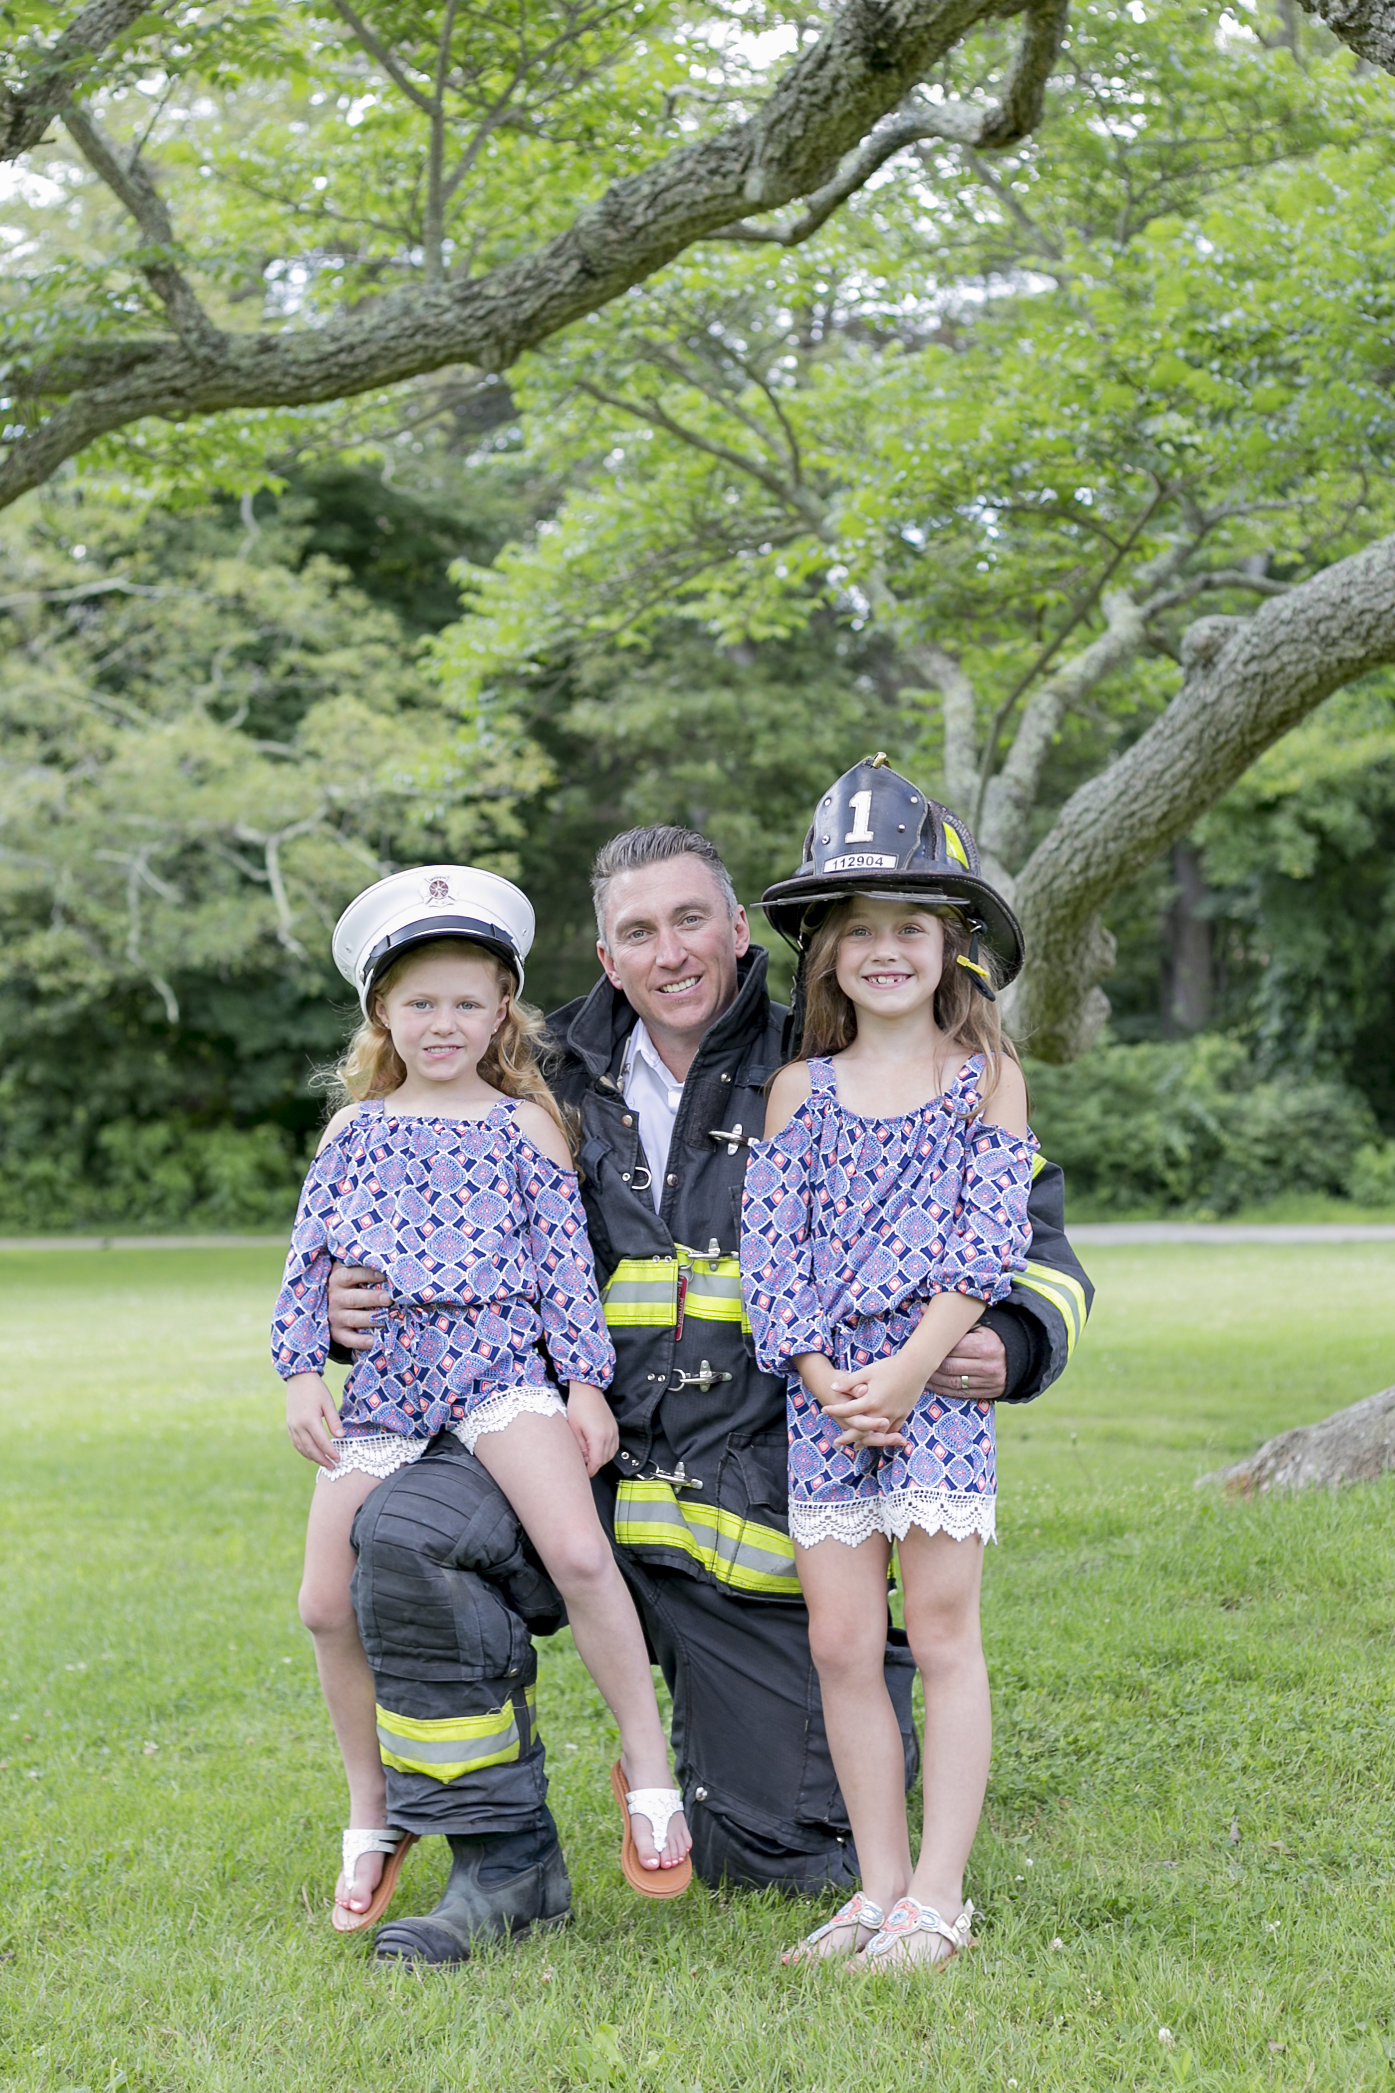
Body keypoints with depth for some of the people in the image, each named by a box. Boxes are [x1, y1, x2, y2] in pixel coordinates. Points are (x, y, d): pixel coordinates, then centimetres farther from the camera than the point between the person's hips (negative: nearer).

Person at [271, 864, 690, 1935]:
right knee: (329, 1606, 2)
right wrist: (302, 1375, 2)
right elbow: (308, 1262, 12)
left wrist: (586, 1386, -3)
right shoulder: (354, 1130, 12)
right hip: (381, 1385, 4)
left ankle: (649, 1769, -9)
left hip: (498, 1368, -4)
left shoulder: (524, 1126, 4)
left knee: (579, 1552, -25)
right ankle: (374, 1816, 21)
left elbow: (566, 1265, 2)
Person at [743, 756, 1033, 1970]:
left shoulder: (987, 1077, 3)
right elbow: (770, 1246, 3)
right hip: (823, 1388, 3)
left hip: (940, 1382, -3)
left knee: (942, 1631, -2)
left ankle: (940, 1899, 3)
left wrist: (910, 1369, -14)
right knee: (841, 1644, 2)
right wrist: (826, 1379, -10)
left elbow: (990, 1239, -5)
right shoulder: (800, 1089, 10)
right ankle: (882, 1888, 12)